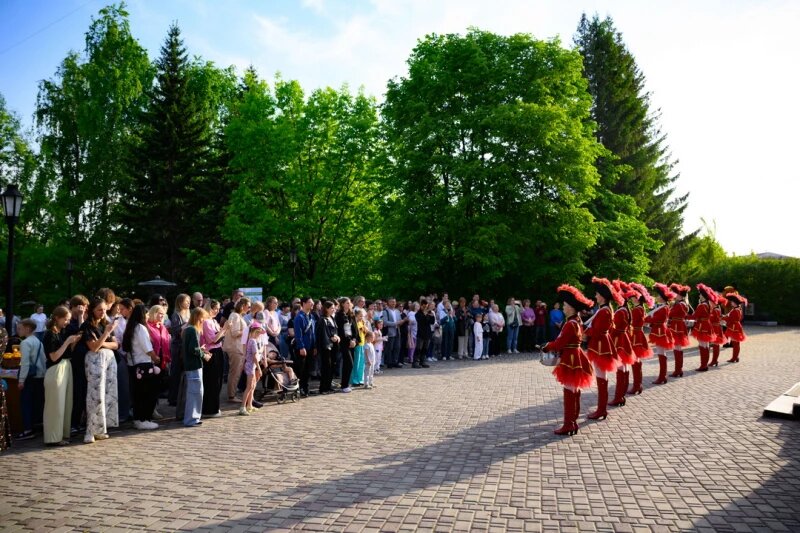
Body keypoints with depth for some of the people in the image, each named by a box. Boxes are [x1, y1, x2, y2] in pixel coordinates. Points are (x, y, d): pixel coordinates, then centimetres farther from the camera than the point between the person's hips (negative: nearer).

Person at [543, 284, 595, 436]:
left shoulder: (570, 324, -20)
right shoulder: (577, 322, 11)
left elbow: (560, 343, -20)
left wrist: (547, 347, -5)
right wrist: (553, 346, 5)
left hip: (570, 361, -10)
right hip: (575, 359, 10)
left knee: (569, 393, -5)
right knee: (574, 392, 14)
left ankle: (568, 426, 0)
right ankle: (572, 422, 23)